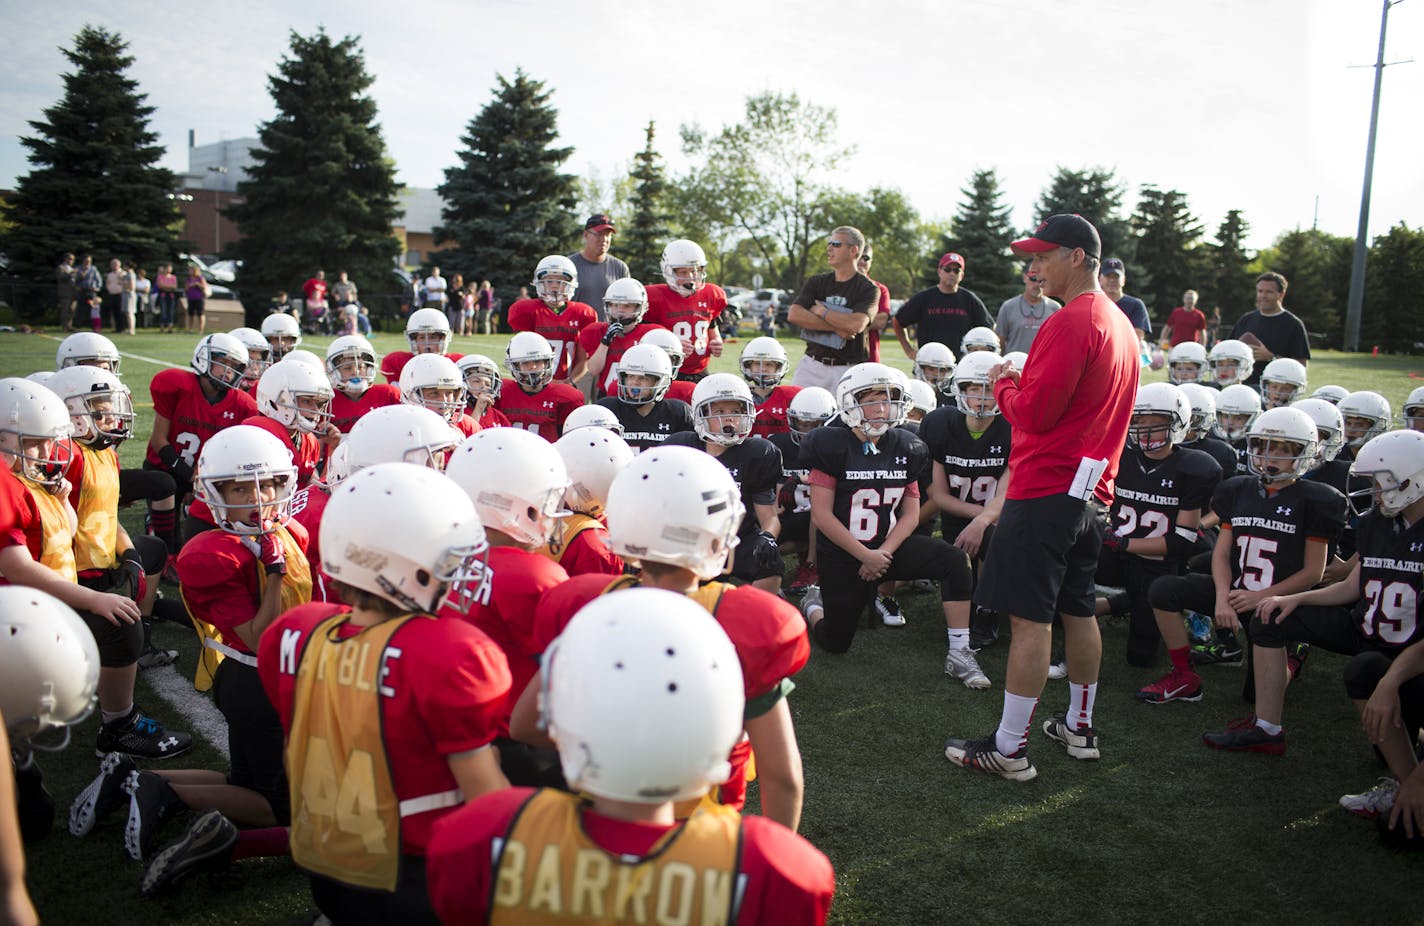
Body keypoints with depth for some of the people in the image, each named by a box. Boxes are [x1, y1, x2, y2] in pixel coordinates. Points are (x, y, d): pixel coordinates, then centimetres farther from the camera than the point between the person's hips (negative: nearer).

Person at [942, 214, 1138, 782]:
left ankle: (1009, 749, 2)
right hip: (1091, 491, 10)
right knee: (1078, 611, 17)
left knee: (1030, 619, -5)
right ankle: (1079, 728, 29)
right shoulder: (1119, 323, 15)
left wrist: (1003, 383, -1)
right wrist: (1022, 383, 13)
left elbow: (1033, 413, -19)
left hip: (1047, 490, -10)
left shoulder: (1070, 323, -16)